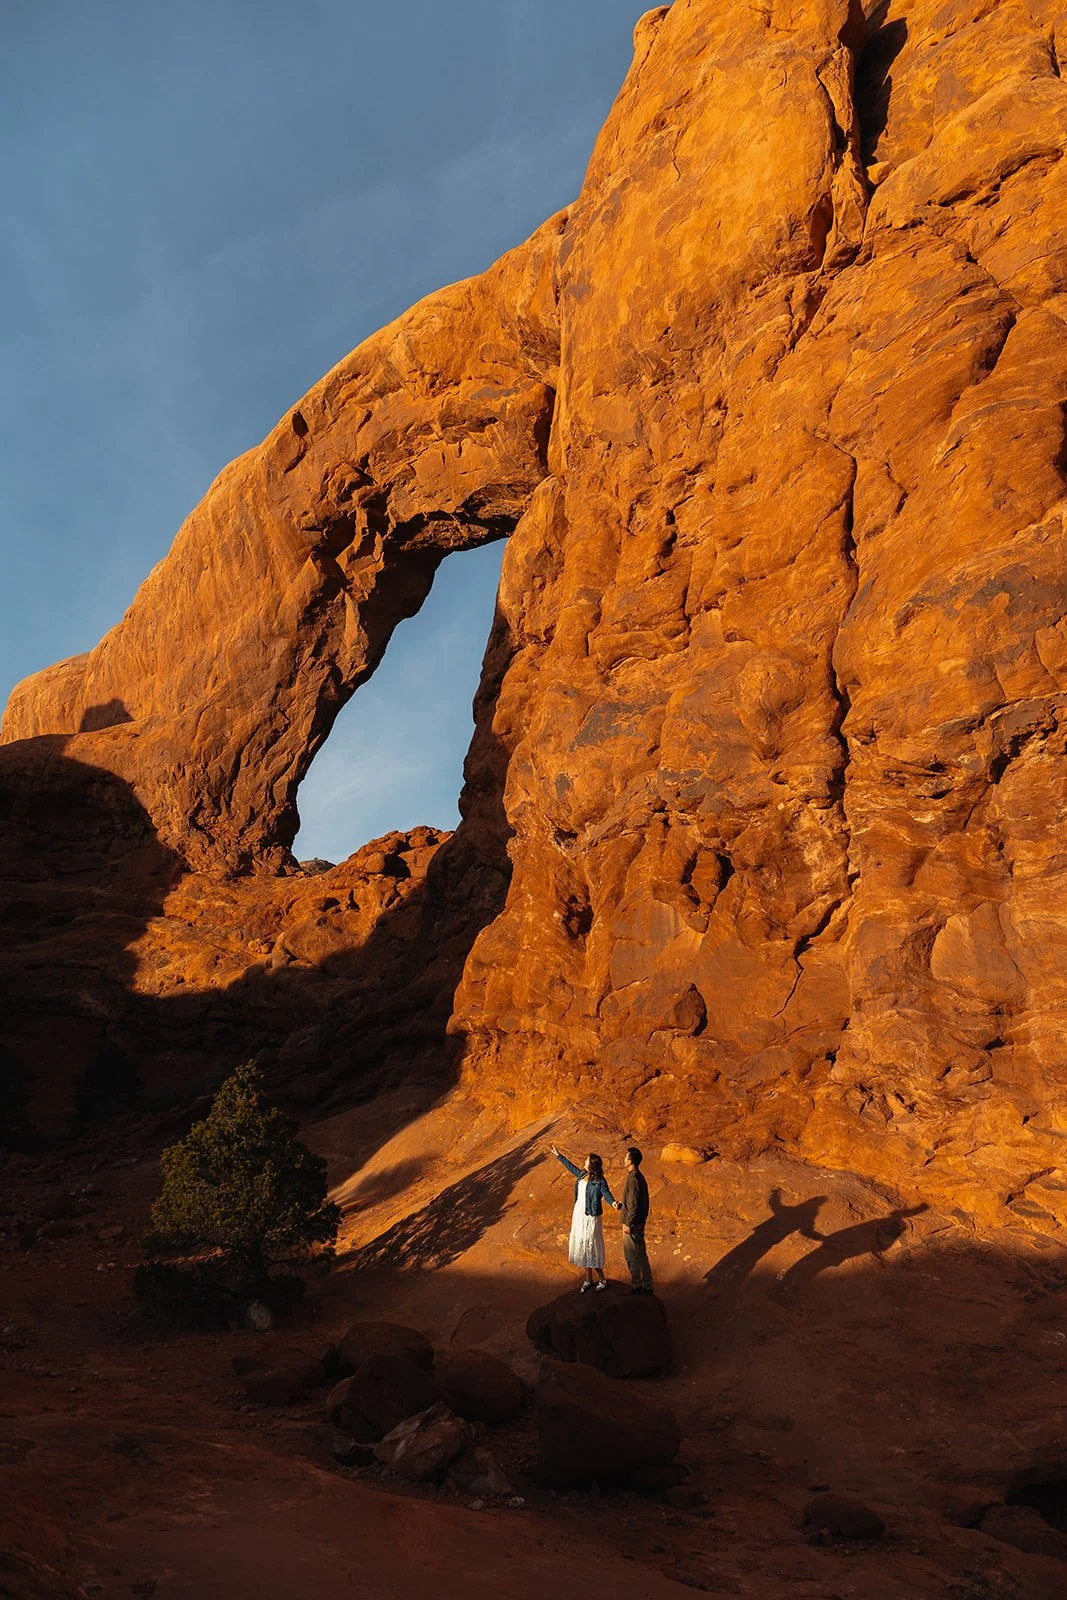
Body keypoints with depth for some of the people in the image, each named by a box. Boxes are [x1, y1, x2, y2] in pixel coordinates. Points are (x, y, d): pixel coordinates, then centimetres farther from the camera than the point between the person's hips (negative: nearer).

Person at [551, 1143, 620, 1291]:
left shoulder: (600, 1181, -17)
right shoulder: (582, 1175, 4)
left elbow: (607, 1194, -30)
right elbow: (570, 1166, 20)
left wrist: (613, 1203, -52)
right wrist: (558, 1155, 28)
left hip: (591, 1217, -8)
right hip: (579, 1215, 8)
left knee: (591, 1247, -1)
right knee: (583, 1246, 15)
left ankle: (602, 1279, 16)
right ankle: (588, 1279, 28)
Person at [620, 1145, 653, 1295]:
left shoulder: (633, 1178, -21)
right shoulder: (639, 1176, 8)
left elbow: (633, 1204, -23)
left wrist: (628, 1223, -18)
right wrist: (621, 1205, 25)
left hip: (632, 1223, -9)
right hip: (640, 1222, 9)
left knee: (632, 1255, 2)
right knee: (640, 1254, 15)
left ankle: (636, 1286, 11)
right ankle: (647, 1287, 22)